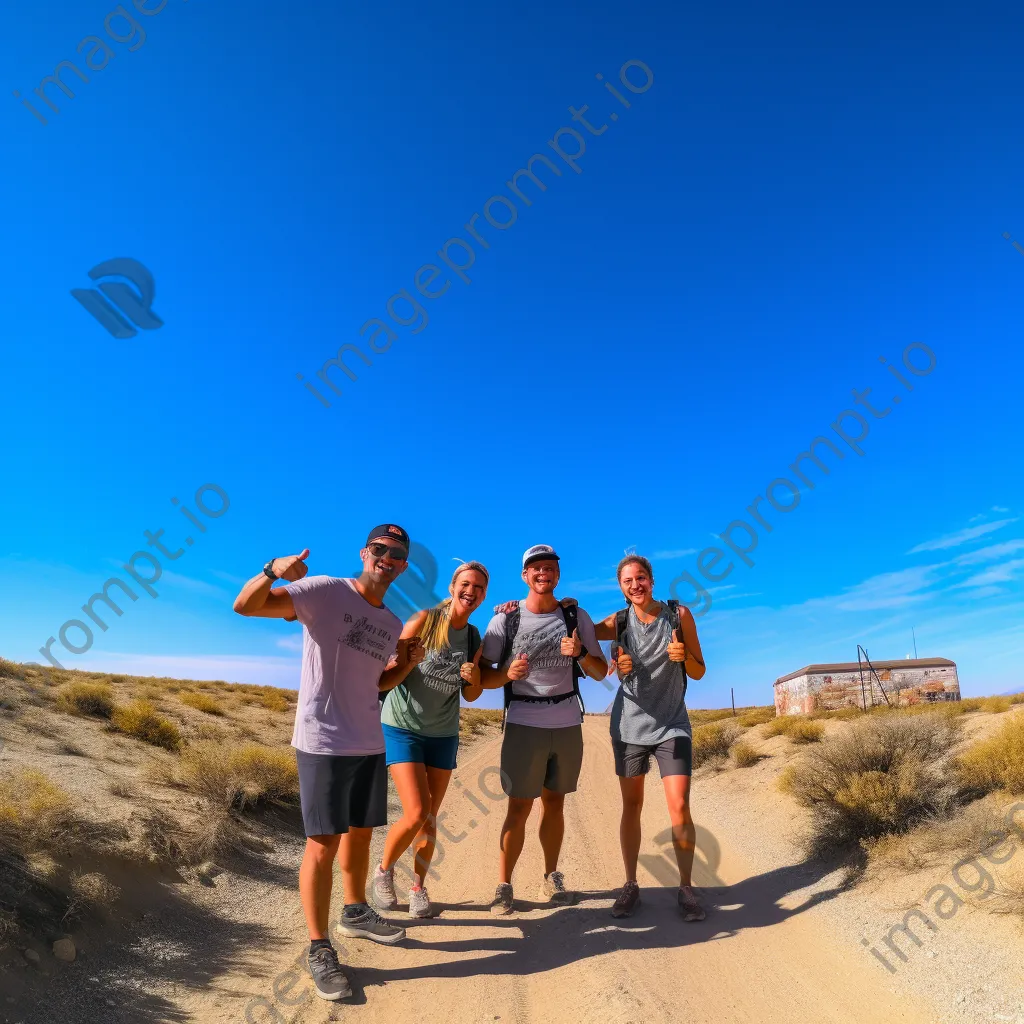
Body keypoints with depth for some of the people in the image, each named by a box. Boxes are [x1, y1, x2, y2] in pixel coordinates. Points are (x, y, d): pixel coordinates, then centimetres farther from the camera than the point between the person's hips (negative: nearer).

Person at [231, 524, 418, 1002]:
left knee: (361, 833, 21)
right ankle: (319, 949, 18)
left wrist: (408, 662, 2)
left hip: (370, 744, 7)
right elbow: (245, 605, -18)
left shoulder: (392, 624, 9)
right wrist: (273, 569, -38)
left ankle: (356, 913, 43)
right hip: (323, 743, -7)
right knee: (324, 844, 1)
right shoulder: (324, 591, -12)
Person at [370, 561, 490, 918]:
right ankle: (384, 870, 18)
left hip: (443, 734, 5)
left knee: (431, 818, 8)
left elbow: (470, 695, 9)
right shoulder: (425, 620, -15)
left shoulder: (475, 638, 1)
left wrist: (474, 678, -12)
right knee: (415, 814, -11)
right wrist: (411, 656, -34)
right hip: (402, 727, -4)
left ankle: (418, 887, 29)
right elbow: (390, 677, -16)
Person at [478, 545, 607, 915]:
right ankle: (503, 886, 11)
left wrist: (581, 653, -14)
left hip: (568, 724, 3)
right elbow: (483, 677, -5)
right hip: (524, 725, -2)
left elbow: (600, 673, 6)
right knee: (519, 807, -2)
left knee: (554, 803, 13)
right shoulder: (505, 619, -3)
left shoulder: (577, 616, 4)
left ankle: (551, 876, 28)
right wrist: (508, 673, -25)